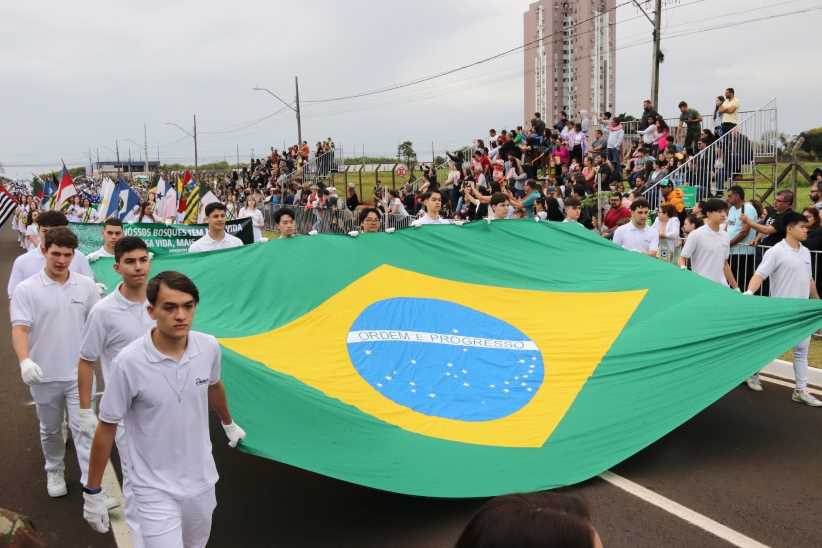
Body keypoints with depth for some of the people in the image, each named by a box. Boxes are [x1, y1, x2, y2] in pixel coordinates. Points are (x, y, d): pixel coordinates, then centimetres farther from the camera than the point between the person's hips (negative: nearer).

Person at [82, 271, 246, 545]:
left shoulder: (209, 347, -10)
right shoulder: (129, 361, -22)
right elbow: (106, 428, -12)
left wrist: (228, 423, 29)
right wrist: (92, 492, -6)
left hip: (201, 481, 5)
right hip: (155, 491, -4)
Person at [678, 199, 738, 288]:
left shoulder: (725, 236, 9)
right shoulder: (696, 235, -8)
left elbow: (725, 264, 18)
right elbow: (682, 258, -5)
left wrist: (735, 287, 18)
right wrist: (683, 269, -26)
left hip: (722, 286, 5)